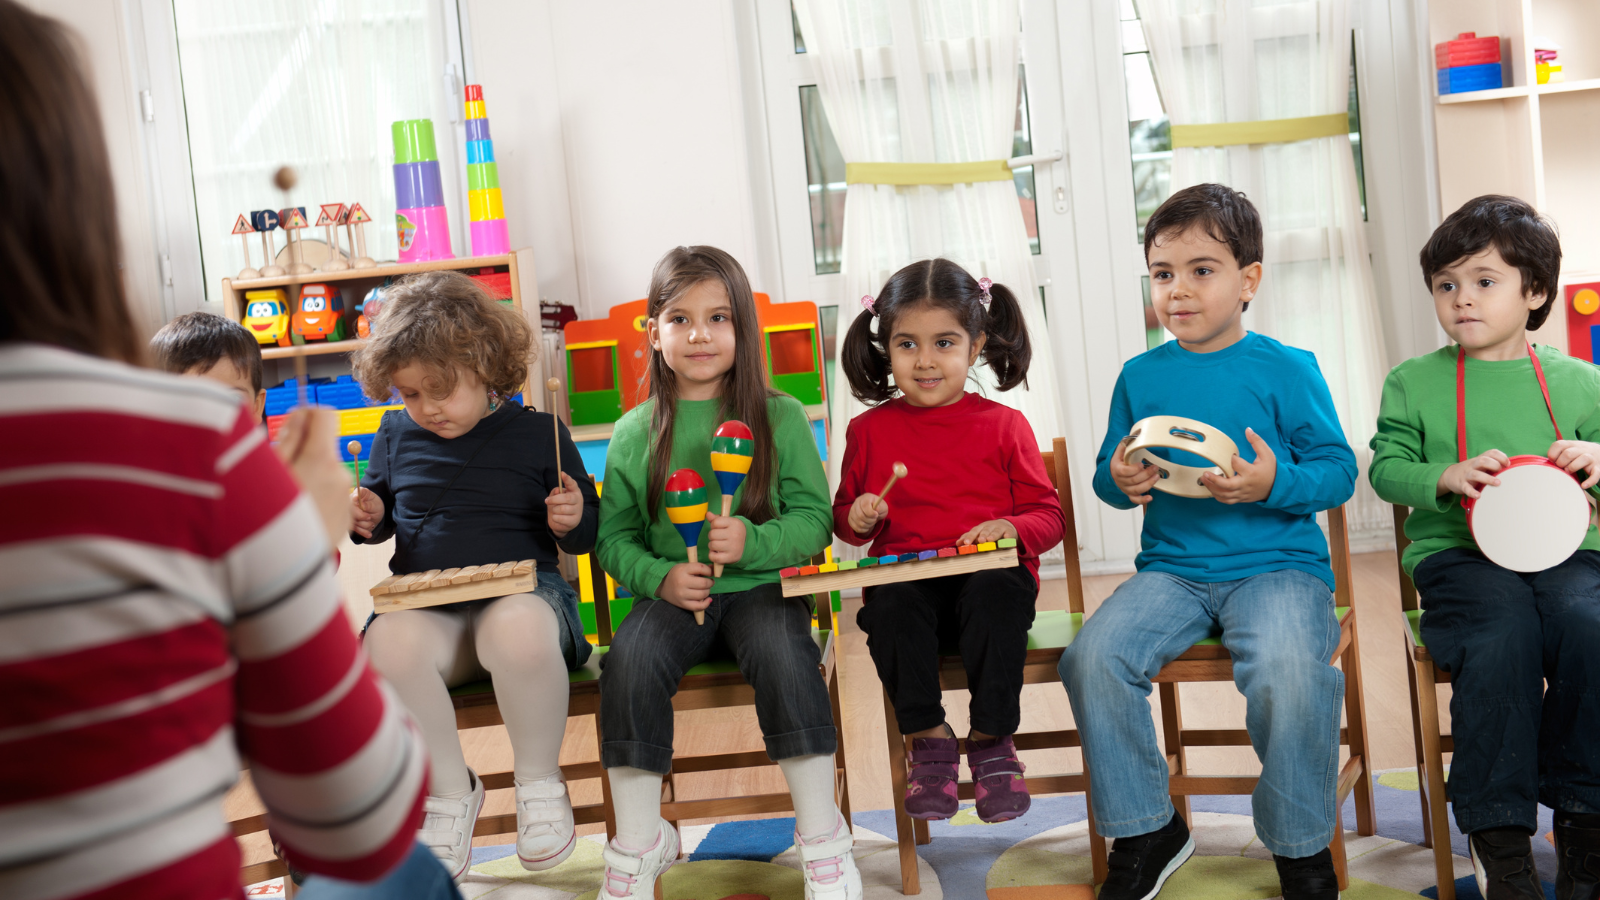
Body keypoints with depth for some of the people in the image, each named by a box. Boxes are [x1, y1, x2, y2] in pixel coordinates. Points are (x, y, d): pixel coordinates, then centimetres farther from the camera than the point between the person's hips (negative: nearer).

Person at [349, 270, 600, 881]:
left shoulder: (536, 433, 5)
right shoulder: (396, 435, 14)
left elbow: (584, 539, 12)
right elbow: (382, 511, 29)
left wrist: (575, 519, -12)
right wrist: (367, 520, 5)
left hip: (521, 590, -3)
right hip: (426, 605, 3)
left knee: (520, 631, -41)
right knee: (390, 644, -35)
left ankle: (539, 780, -12)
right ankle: (448, 789, -9)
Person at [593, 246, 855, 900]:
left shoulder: (779, 416, 3)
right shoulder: (634, 433, 7)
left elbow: (813, 519, 2)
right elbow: (614, 537, 10)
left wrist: (752, 543, -17)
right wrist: (660, 576, -10)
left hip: (762, 584, -1)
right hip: (671, 593, 2)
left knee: (782, 653, -32)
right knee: (630, 661, -27)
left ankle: (821, 833, -15)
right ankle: (639, 839, -9)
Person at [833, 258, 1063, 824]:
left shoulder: (1004, 425, 7)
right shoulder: (869, 430, 11)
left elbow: (1048, 515, 8)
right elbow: (844, 516, 21)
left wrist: (1010, 528, -14)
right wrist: (857, 519, -4)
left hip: (991, 571, -1)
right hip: (904, 575, 1)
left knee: (995, 593, -35)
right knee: (891, 603, -34)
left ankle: (992, 741, -18)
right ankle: (929, 738, -15)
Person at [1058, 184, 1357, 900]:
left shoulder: (1286, 369, 0)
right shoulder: (1140, 376, 10)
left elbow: (1339, 471, -1)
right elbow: (1107, 475, 17)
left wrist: (1276, 483, -20)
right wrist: (1117, 481, -7)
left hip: (1278, 564, -3)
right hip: (1171, 568, 4)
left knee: (1286, 672, -33)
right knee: (1092, 657, -22)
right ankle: (1145, 830, 0)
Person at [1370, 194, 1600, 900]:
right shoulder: (1412, 382, 11)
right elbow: (1386, 469, 6)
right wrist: (1449, 476, -13)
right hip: (1457, 552, -1)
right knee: (1500, 637, -33)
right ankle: (1499, 834, -20)